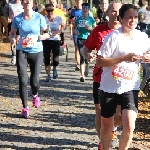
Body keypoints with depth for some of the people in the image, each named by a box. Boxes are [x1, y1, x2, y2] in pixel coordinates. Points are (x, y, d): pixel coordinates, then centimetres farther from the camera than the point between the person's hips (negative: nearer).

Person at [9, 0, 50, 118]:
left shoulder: (39, 18, -7)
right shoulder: (17, 19, -2)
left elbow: (47, 34, -2)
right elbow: (12, 32, 11)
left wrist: (37, 38, -19)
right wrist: (12, 39, -11)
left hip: (37, 52, -1)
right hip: (22, 52, 1)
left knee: (34, 81, -1)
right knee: (23, 80, -7)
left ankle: (35, 95, 37)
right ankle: (25, 108, 7)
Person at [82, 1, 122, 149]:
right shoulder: (99, 30, -2)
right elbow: (86, 48, 6)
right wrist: (87, 55, -16)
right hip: (100, 78, 0)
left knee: (122, 114, 0)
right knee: (100, 112, 7)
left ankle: (113, 128, 36)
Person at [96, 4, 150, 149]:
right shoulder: (113, 36, -13)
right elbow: (99, 62, -16)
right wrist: (125, 58, -24)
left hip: (130, 88, 2)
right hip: (109, 87, -2)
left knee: (129, 127, -11)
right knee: (106, 126, 13)